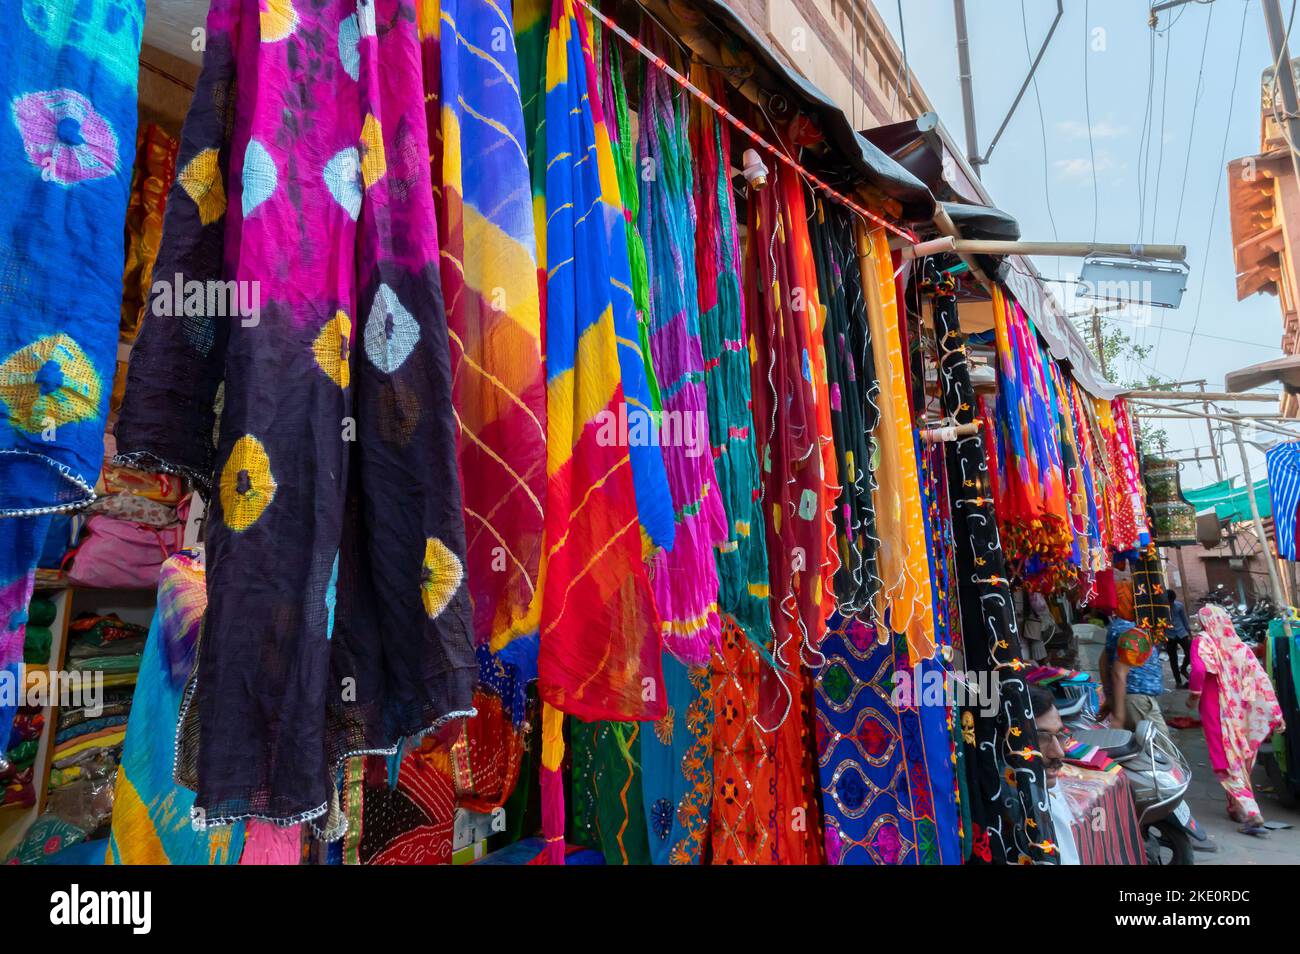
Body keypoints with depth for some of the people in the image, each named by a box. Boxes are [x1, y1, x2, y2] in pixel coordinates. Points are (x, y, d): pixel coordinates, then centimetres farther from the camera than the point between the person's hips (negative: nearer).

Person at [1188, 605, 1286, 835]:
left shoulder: (1202, 641, -9)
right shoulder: (1238, 646, 5)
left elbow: (1199, 670, -25)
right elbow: (1260, 679, 3)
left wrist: (1194, 695, -9)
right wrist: (1275, 714, 6)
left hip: (1215, 712, -5)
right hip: (1240, 713, 6)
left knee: (1228, 764, 0)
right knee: (1242, 760, 18)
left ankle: (1250, 814, -8)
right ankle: (1236, 808, 29)